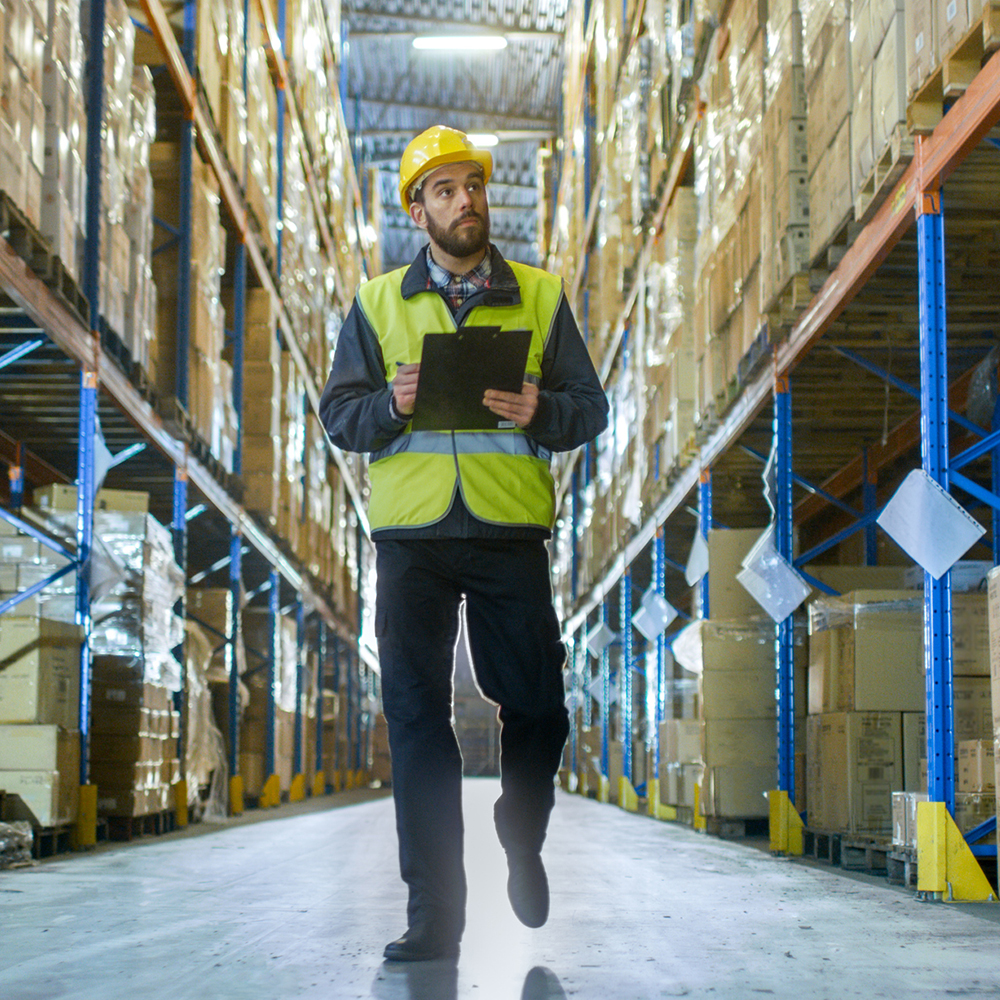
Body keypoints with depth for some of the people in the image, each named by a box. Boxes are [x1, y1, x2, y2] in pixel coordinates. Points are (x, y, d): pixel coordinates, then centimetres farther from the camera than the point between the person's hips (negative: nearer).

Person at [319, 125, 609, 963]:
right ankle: (434, 911, 2)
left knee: (536, 708, 1)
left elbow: (590, 407, 8)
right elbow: (339, 413, 9)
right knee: (418, 718, -3)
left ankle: (523, 840, 32)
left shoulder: (540, 296, 11)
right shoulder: (379, 303, 12)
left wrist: (540, 411, -12)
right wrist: (391, 406, -11)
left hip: (510, 530, 0)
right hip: (412, 532, 0)